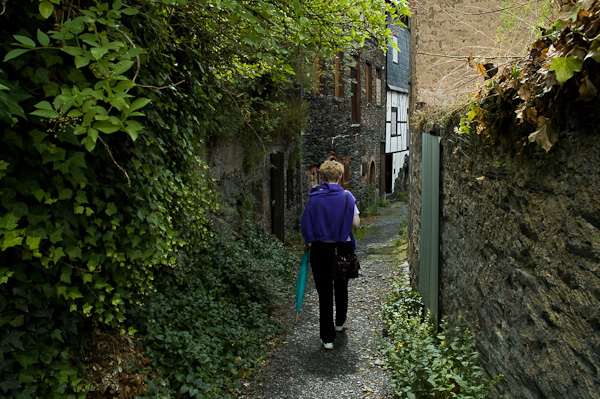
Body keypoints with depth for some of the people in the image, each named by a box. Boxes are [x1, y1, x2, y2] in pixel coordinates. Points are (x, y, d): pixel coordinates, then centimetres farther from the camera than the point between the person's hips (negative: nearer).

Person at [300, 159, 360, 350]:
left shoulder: (314, 198, -7)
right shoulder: (347, 196, -8)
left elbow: (305, 225, -6)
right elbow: (356, 223, -9)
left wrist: (310, 241, 10)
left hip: (320, 249, 0)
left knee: (324, 293, 5)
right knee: (341, 287, 22)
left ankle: (327, 338, 7)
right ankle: (340, 323, 43)